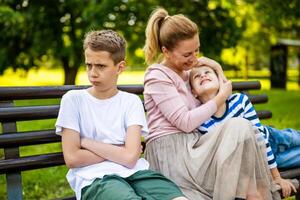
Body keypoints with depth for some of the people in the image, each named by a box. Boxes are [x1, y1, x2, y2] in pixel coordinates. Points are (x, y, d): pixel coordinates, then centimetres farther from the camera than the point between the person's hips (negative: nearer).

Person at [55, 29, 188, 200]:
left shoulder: (132, 101, 11)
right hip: (94, 178, -2)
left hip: (133, 172, 3)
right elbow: (72, 158, -2)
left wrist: (87, 142, 0)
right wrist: (119, 151, 2)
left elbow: (130, 157, -3)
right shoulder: (73, 99, 7)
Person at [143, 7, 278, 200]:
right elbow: (186, 122, -15)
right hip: (171, 152, -8)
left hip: (190, 148, 9)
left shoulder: (185, 72, 20)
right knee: (239, 127, -26)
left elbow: (223, 90, 31)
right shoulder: (157, 77, -6)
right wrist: (221, 96, -7)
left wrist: (217, 68, 14)